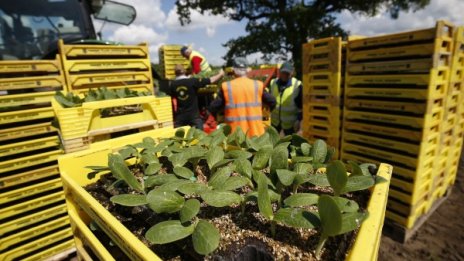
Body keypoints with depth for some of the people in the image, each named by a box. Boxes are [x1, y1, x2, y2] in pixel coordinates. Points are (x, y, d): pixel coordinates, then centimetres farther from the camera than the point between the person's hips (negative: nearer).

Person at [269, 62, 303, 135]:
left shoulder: (297, 85, -14)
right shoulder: (273, 83, -2)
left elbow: (301, 105, -10)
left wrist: (298, 120, -14)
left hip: (290, 122, -4)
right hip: (275, 120, 4)